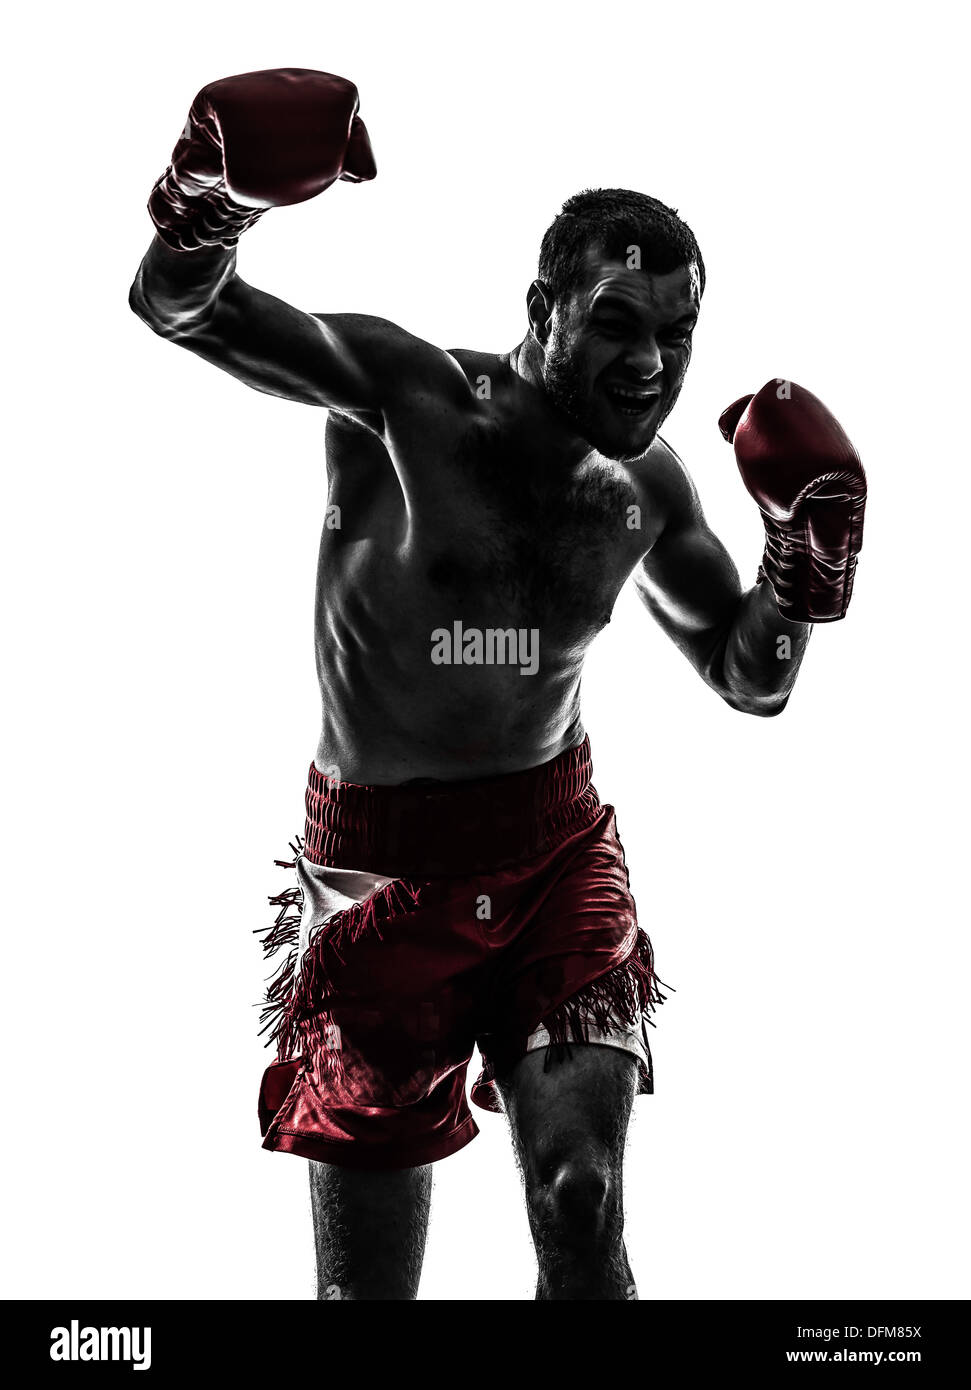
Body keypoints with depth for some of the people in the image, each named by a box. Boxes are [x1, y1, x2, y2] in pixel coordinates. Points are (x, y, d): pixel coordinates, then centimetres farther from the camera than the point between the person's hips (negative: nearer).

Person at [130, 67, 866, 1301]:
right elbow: (176, 307, -20)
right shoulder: (404, 393, -14)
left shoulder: (648, 488, 1)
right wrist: (212, 193, -41)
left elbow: (754, 683, 11)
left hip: (557, 853, 3)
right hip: (378, 867, -3)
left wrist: (811, 542, -4)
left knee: (584, 1215, -7)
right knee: (364, 1277, 6)